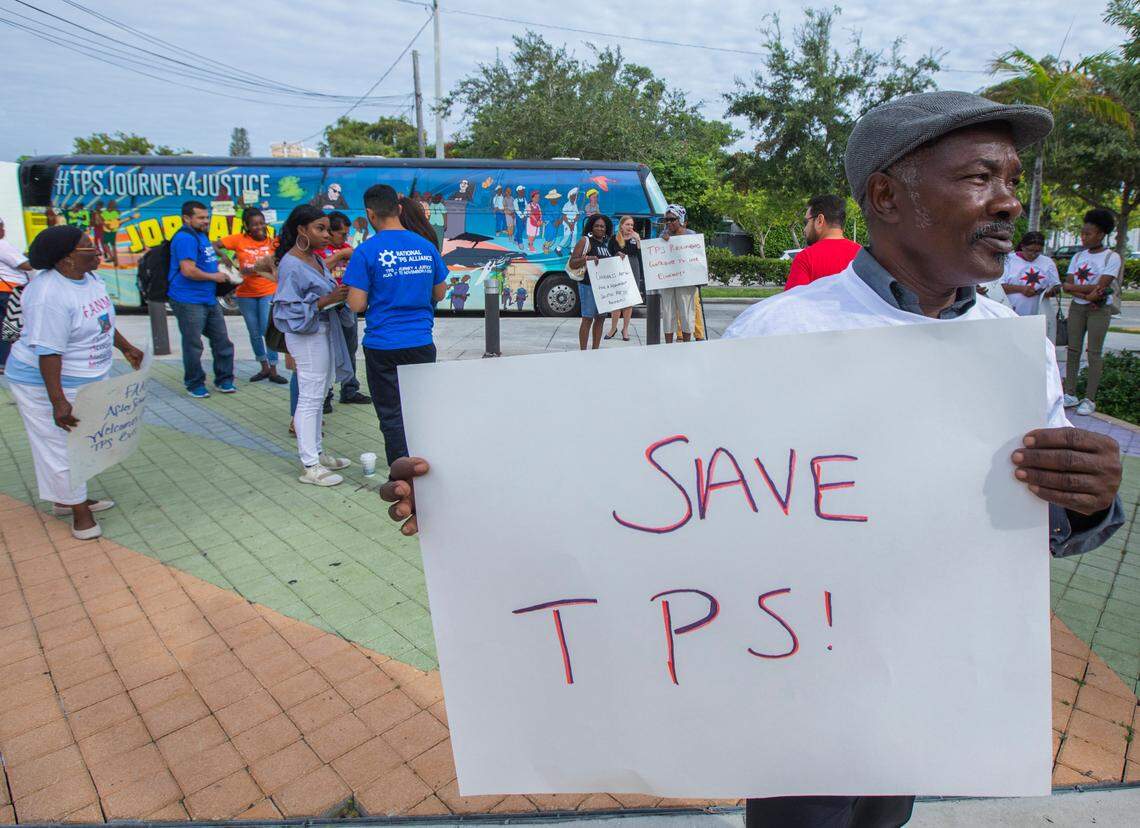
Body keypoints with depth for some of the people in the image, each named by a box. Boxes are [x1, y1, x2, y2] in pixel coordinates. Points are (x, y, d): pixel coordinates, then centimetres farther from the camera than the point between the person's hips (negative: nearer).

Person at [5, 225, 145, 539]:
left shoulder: (89, 278, 0)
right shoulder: (50, 295, -28)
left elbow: (102, 321, 17)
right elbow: (47, 352, -29)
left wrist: (126, 347, 24)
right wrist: (58, 402, -31)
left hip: (85, 381, 9)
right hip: (47, 383, -9)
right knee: (62, 447, 3)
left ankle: (65, 500, 35)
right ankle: (80, 513, 13)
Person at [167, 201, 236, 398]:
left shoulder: (201, 235, 16)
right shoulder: (185, 238, -15)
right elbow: (188, 270, -23)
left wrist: (222, 272, 16)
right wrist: (214, 276, -12)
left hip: (210, 299, 9)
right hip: (189, 302, -9)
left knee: (222, 341, 11)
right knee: (193, 345, 1)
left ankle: (224, 380, 21)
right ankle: (194, 384, 14)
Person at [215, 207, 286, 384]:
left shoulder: (272, 242, -2)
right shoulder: (239, 240, -3)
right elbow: (214, 246, -4)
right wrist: (224, 254, -21)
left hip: (269, 292, -2)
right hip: (246, 294, 2)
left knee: (269, 331, -6)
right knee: (254, 333, 12)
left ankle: (273, 371, 5)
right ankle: (264, 368, 28)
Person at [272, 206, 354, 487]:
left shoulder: (315, 259, 10)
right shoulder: (291, 265, -16)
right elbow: (290, 310, -19)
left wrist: (338, 297, -1)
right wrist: (325, 301, -24)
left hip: (324, 332, 9)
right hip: (306, 337, -9)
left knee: (317, 397, 16)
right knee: (310, 398, -4)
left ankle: (317, 453, 28)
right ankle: (310, 467, 3)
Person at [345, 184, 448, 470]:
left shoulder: (366, 251, -10)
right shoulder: (426, 246, 3)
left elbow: (357, 305, -11)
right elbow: (440, 293, 12)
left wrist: (378, 294, 9)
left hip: (383, 346, -3)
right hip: (421, 343, 4)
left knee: (392, 415, 7)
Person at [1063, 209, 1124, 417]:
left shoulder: (1112, 257, -5)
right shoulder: (1078, 257, 10)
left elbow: (1101, 286, -15)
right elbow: (1068, 286, 2)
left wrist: (1073, 287, -8)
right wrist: (1087, 294, -14)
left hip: (1100, 309, -5)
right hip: (1077, 307, 5)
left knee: (1094, 352, -4)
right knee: (1073, 349, 3)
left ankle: (1090, 399, -1)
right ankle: (1070, 394, 7)